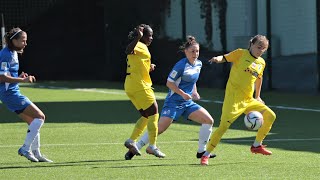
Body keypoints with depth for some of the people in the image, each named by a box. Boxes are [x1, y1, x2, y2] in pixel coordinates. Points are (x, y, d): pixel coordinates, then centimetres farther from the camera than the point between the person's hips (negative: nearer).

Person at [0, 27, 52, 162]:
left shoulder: (13, 53, 15)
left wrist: (20, 77, 7)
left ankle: (36, 153, 17)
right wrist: (23, 80, -25)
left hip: (13, 92, 10)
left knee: (33, 122, 12)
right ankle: (25, 148, -9)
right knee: (40, 117, -11)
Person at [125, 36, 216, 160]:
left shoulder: (198, 64, 7)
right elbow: (169, 82, -13)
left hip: (188, 103, 7)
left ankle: (201, 151, 5)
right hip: (173, 102, -7)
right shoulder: (181, 65, -17)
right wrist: (183, 94, -20)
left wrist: (194, 92, 9)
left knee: (208, 120, -6)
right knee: (160, 128, -15)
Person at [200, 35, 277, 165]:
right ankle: (206, 155, -7)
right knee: (224, 125, -17)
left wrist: (257, 96, 32)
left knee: (270, 116, 4)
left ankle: (257, 145, 18)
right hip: (234, 98, -7)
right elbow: (224, 58, -6)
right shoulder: (241, 54, -3)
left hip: (248, 100, 7)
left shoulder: (261, 63, 14)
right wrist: (218, 59, -29)